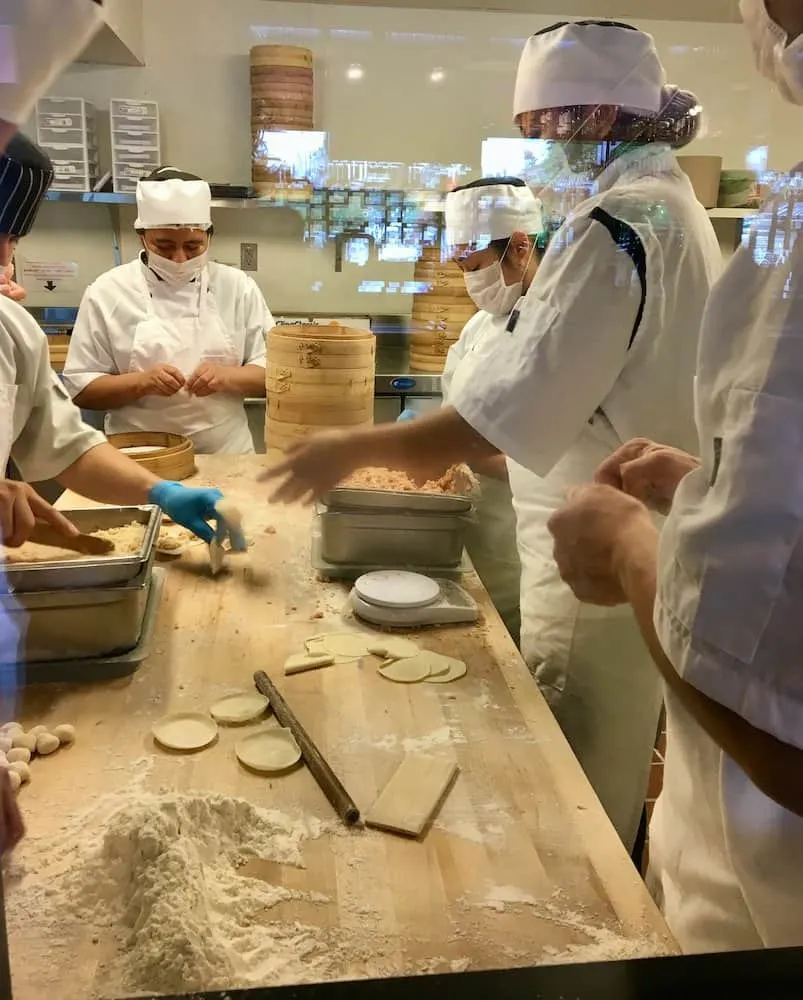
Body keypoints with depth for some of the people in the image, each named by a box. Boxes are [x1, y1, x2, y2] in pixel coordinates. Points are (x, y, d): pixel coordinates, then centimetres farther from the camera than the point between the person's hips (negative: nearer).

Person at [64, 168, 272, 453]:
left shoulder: (238, 287, 5)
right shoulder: (108, 292, 1)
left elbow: (272, 372, 5)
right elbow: (80, 388, 2)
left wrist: (227, 377, -14)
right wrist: (140, 382, -15)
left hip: (226, 458, 1)